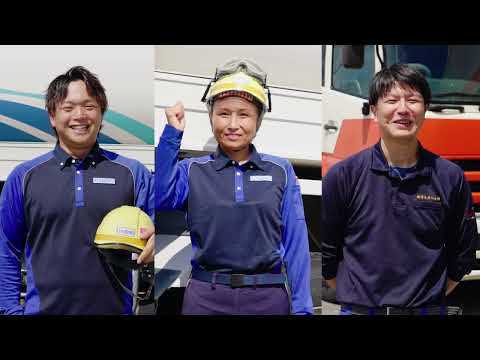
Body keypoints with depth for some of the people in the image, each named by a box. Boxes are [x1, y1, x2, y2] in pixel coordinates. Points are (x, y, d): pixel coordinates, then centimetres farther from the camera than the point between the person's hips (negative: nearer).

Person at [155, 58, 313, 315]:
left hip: (269, 296, 1)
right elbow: (159, 198, -15)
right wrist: (172, 132, -12)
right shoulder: (192, 171, 5)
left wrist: (301, 308, -2)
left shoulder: (281, 171, 5)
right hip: (206, 297, 0)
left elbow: (295, 244, 4)